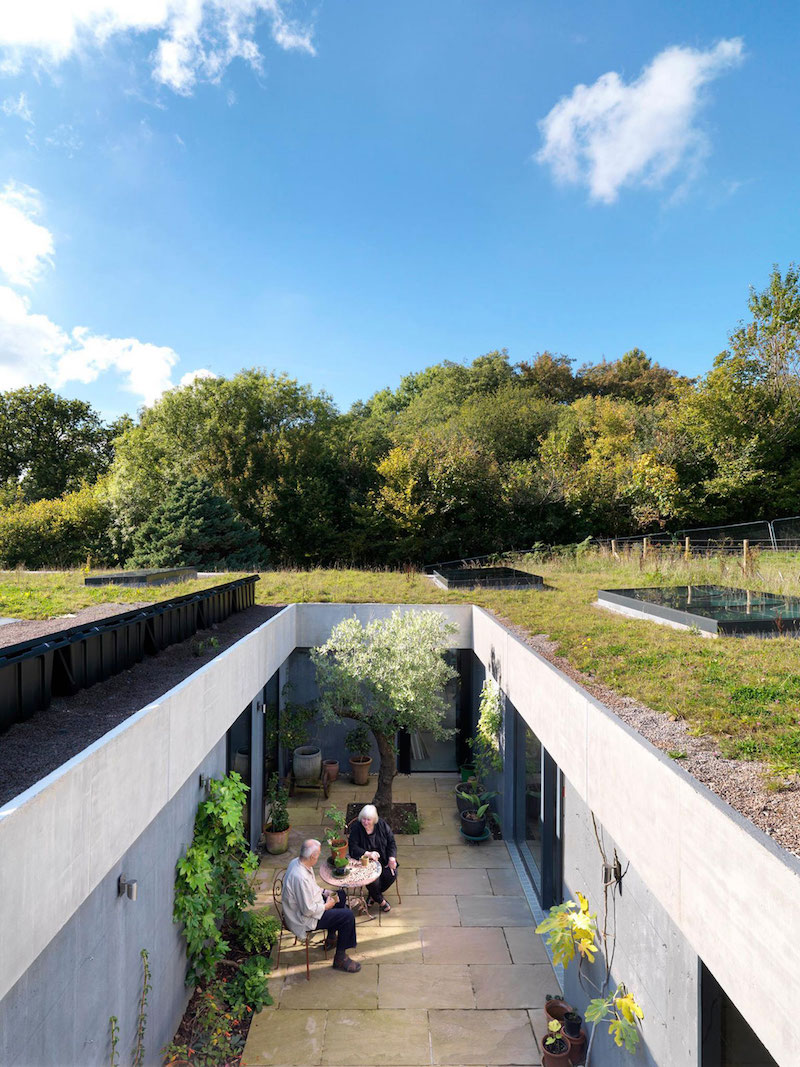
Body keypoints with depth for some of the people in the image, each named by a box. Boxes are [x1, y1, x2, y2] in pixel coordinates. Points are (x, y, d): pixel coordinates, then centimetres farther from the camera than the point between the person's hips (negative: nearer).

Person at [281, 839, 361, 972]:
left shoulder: (297, 861, -6)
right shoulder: (300, 877, -36)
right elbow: (308, 910, -30)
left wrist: (323, 891, 4)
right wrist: (326, 906, -14)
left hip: (304, 904, 10)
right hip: (304, 919, -10)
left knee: (340, 895, 21)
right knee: (348, 916, -12)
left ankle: (331, 938, 35)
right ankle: (340, 958, 6)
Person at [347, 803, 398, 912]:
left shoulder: (382, 825, -5)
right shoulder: (356, 828, -13)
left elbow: (391, 842, 3)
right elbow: (353, 848, -16)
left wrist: (392, 857, -12)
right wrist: (368, 854, -29)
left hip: (383, 858, 3)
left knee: (392, 874, -19)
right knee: (373, 879, -26)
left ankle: (374, 894, 12)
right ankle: (380, 900, 9)